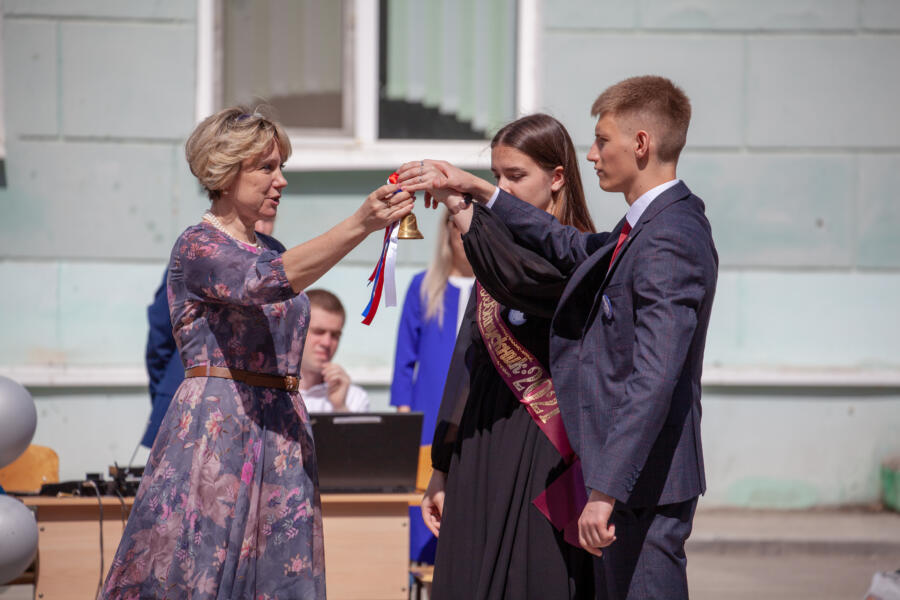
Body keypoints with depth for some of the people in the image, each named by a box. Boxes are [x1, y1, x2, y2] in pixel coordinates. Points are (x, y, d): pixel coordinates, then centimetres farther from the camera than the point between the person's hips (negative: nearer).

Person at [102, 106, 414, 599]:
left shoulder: (269, 249, 18)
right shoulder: (197, 246, -8)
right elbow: (265, 283, -28)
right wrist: (360, 225, -36)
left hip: (279, 430, 8)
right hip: (216, 427, -7)